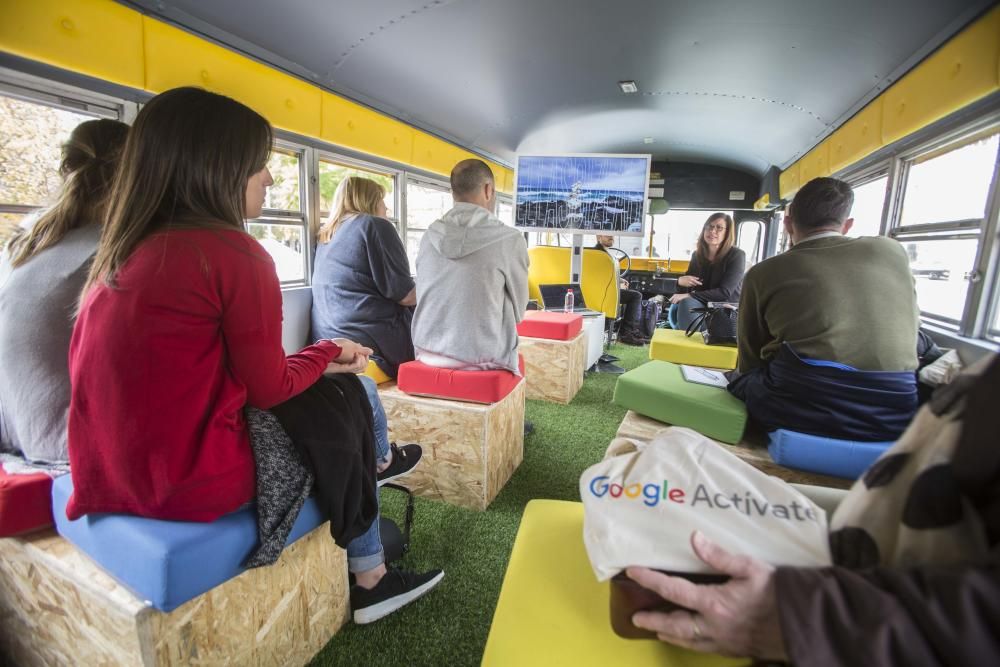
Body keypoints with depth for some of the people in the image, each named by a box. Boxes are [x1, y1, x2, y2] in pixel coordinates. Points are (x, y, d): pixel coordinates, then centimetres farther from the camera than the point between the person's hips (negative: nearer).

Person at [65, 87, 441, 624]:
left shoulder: (120, 253, 6)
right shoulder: (234, 252, -18)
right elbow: (269, 387, -14)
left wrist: (318, 358, 8)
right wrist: (327, 353, 4)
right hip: (192, 481, -7)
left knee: (320, 386, 16)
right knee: (341, 398, 10)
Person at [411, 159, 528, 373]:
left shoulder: (430, 235, 1)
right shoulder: (510, 239, -11)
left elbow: (423, 298, 10)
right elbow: (517, 310, -2)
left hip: (428, 350, 5)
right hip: (483, 356, -4)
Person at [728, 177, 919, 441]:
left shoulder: (763, 272, 5)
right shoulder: (891, 250, 14)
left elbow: (749, 363, 13)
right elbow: (909, 326, 27)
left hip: (800, 406, -3)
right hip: (895, 411, 4)